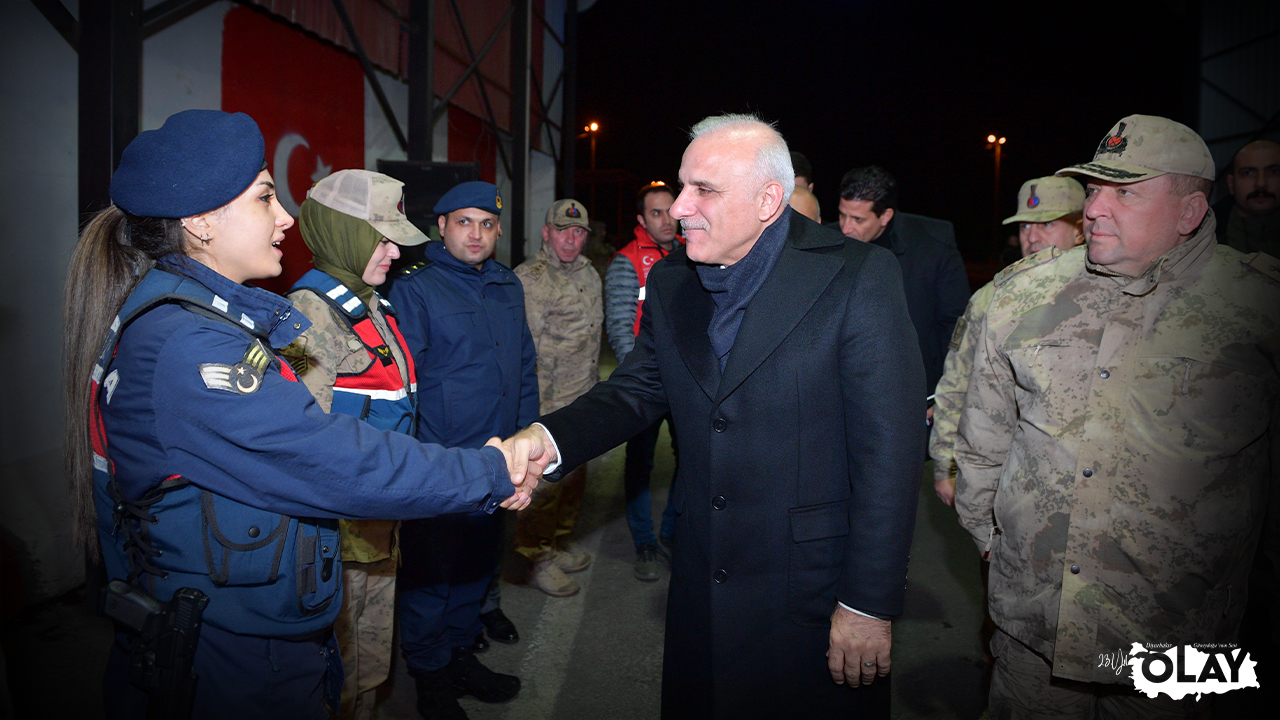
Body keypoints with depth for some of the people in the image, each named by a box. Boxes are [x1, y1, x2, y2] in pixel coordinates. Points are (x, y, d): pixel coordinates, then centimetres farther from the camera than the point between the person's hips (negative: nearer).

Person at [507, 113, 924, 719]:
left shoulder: (859, 276, -15)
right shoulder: (669, 282, 4)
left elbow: (889, 447, -16)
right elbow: (638, 388, 5)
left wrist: (869, 603, -15)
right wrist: (548, 438, -14)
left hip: (814, 593, -5)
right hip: (701, 583, 5)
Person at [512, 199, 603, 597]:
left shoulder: (589, 273, 13)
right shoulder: (528, 280, -13)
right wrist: (535, 407, -16)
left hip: (583, 400, 8)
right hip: (547, 404, -8)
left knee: (574, 479, 16)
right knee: (545, 483, -2)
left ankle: (557, 547, 33)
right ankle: (538, 561, 15)